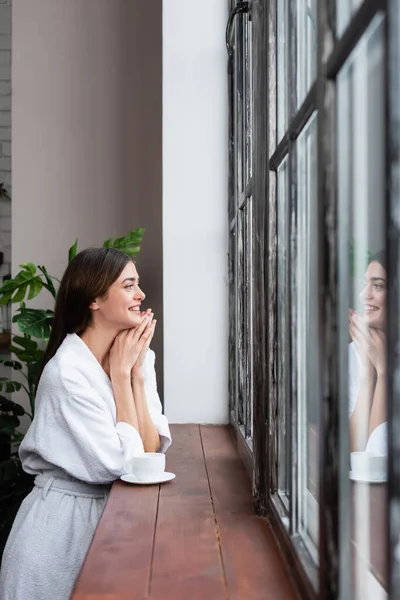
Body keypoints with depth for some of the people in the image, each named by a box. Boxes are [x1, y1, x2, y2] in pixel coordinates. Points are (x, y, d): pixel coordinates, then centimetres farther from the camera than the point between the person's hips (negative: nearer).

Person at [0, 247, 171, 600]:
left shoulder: (139, 356, -1)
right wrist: (120, 373, -18)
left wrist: (136, 372, -14)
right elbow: (121, 463, -22)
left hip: (111, 513, 6)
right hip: (62, 519, -6)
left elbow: (151, 450, -7)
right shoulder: (68, 372, -21)